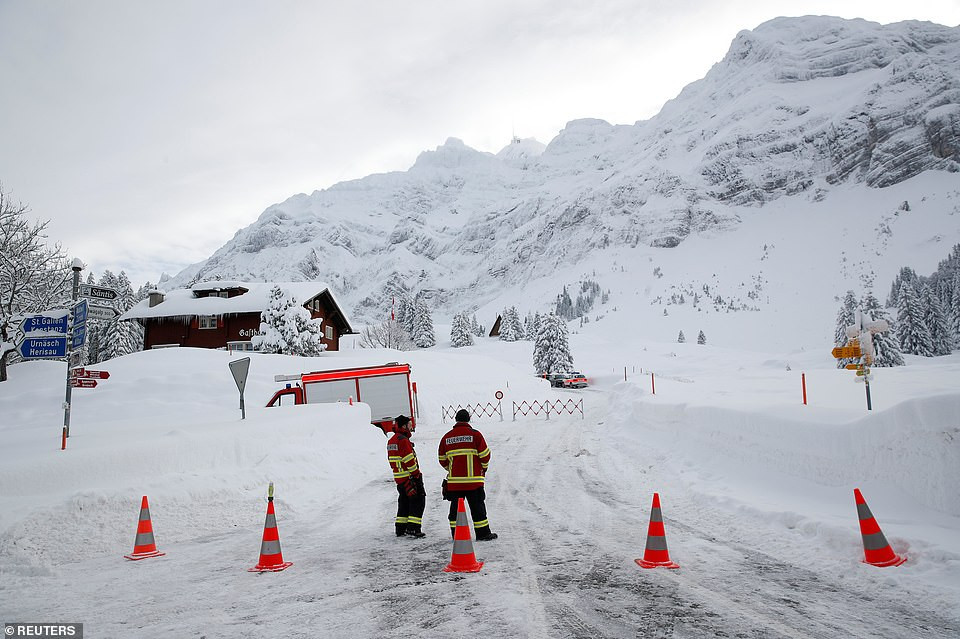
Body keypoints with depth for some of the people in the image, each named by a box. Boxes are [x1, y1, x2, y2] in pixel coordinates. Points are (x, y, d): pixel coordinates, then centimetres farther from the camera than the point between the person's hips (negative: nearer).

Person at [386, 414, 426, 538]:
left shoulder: (391, 441, 14)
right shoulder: (403, 440, -17)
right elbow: (409, 460, -20)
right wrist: (417, 475, -12)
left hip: (399, 478, 9)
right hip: (410, 477, -9)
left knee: (404, 502, 16)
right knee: (418, 501, -3)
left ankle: (401, 529, 18)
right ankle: (413, 528, -6)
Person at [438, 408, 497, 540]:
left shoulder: (446, 437, 5)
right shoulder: (475, 434, -5)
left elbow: (442, 459, 10)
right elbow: (485, 455, -5)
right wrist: (483, 468, 13)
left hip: (454, 480, 3)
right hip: (473, 479, -3)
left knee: (455, 506, 11)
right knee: (477, 506, 4)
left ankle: (456, 534, 14)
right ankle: (483, 533, 9)